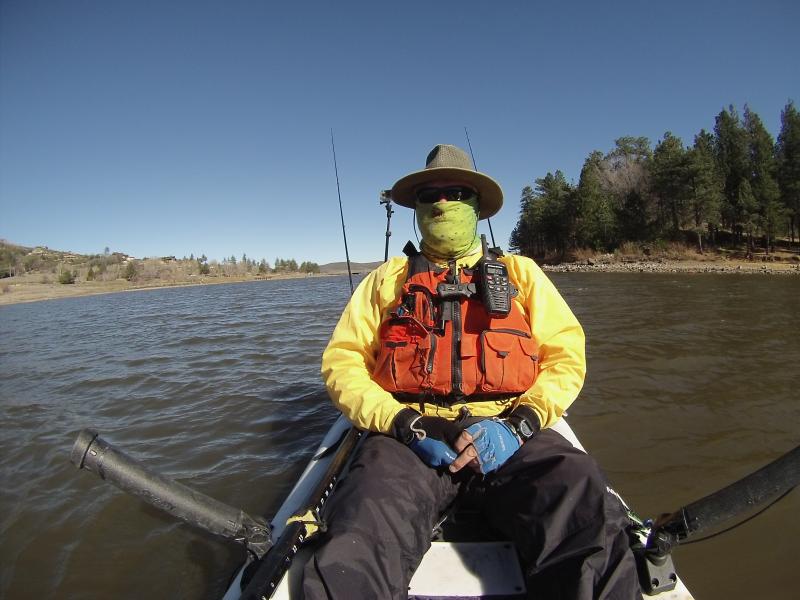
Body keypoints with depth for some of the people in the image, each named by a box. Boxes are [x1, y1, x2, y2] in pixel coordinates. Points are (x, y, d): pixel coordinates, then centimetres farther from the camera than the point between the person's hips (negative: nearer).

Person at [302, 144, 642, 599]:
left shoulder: (520, 272, 19)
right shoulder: (388, 278, 18)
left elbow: (567, 354, 10)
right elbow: (342, 361, 9)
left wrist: (519, 423, -9)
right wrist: (403, 423, -8)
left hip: (509, 436, 1)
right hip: (409, 437, 0)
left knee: (590, 523, -29)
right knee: (356, 558, -30)